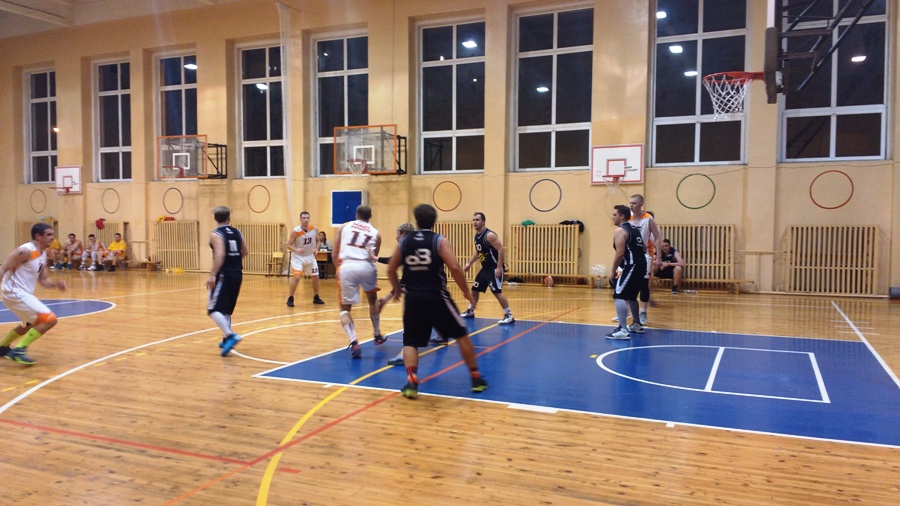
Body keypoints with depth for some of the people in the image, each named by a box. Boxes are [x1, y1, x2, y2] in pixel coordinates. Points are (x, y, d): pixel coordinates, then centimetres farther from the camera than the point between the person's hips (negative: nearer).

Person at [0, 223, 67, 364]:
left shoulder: (43, 256, 11)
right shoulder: (26, 251, -17)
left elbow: (43, 280, 17)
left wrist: (56, 284, -3)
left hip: (23, 294, 10)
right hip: (16, 294, -10)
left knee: (30, 323, 31)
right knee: (50, 319, -16)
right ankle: (18, 350, -11)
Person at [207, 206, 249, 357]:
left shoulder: (215, 234, -10)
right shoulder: (237, 232, 9)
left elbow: (220, 255, -23)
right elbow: (246, 252, 14)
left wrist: (212, 275, -24)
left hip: (224, 275, -7)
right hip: (237, 274, 7)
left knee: (214, 309, -7)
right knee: (226, 308, 20)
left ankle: (231, 335, -23)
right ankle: (226, 338, 22)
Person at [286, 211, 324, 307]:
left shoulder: (314, 229, -9)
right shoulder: (295, 231, -21)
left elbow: (317, 240, 9)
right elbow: (289, 245, -16)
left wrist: (315, 249, -9)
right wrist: (296, 250, -35)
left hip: (310, 256, 5)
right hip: (298, 257, -5)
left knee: (315, 277, 8)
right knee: (296, 277, -19)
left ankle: (316, 298, 26)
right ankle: (290, 299, -5)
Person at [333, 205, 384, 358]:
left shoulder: (344, 227, 19)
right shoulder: (375, 233, 20)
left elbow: (334, 255, 16)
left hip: (346, 266, -1)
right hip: (366, 266, 1)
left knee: (345, 308, 11)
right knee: (372, 299, 30)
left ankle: (354, 342, -10)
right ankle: (378, 336, 40)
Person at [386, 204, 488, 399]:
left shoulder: (404, 242, 7)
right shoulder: (440, 240, -3)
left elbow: (390, 270, 13)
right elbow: (455, 268, -13)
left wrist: (397, 290, 31)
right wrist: (467, 293, -2)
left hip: (413, 299, 2)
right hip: (436, 297, -2)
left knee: (410, 342, 14)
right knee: (462, 336, 15)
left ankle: (411, 382, -7)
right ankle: (476, 378, 20)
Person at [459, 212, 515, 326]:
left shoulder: (489, 235, -19)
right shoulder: (476, 236, 9)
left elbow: (500, 249, -22)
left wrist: (499, 267, -26)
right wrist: (469, 263, 15)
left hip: (494, 268, -9)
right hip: (485, 268, 9)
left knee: (497, 291, -17)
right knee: (474, 289, 16)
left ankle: (509, 316, -12)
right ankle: (470, 311, 34)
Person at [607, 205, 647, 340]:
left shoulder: (620, 230, -8)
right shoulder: (634, 229, 20)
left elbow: (620, 253, -16)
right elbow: (643, 248, 25)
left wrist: (613, 272, -10)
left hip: (632, 266, -10)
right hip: (641, 265, 10)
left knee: (619, 296, -13)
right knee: (631, 296, 25)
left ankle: (623, 331, -21)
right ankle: (637, 325, 37)